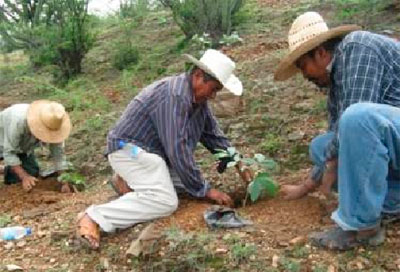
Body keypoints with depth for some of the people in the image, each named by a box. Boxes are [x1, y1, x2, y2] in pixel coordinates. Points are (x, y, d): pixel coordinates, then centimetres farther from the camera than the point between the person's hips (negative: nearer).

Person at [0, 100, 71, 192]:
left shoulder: (52, 125, -27)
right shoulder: (18, 120, -41)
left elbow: (58, 152, -18)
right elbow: (9, 152, -33)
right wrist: (24, 176, -38)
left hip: (23, 146, 4)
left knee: (32, 173, -3)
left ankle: (10, 170, 24)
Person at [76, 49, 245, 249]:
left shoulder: (197, 95, 3)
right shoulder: (174, 96, -27)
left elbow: (212, 132, 15)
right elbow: (177, 150, -27)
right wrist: (204, 190, -20)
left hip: (153, 150, 10)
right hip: (130, 149, -10)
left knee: (191, 178, 5)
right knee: (165, 202, -25)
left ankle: (129, 181, 8)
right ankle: (94, 218, -20)